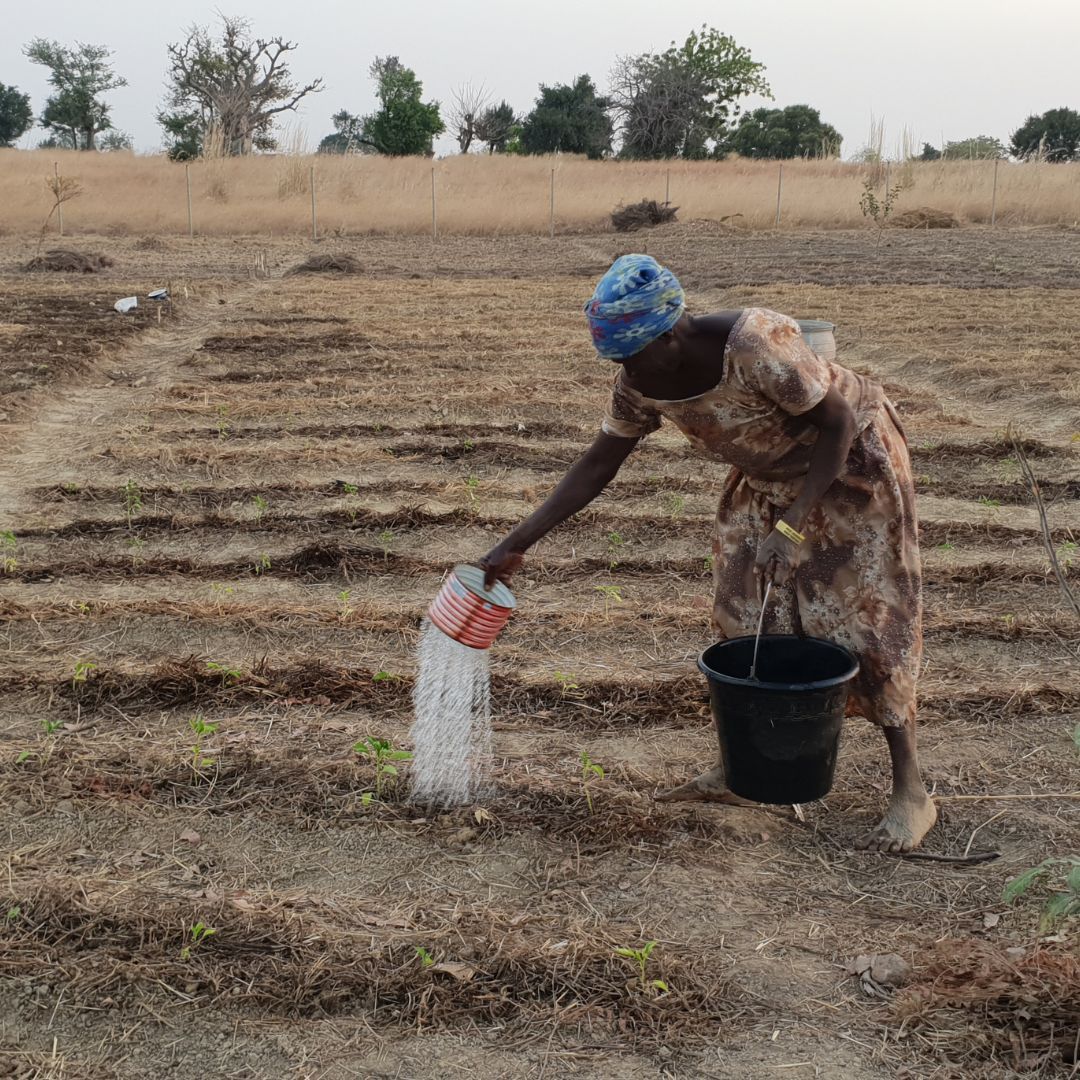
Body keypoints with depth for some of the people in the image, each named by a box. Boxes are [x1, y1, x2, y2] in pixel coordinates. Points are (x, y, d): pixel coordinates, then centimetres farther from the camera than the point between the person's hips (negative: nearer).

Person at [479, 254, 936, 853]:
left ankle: (911, 791, -1)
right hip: (770, 473, 7)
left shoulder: (755, 344, -37)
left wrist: (793, 526, -33)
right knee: (746, 612, 5)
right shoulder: (642, 383, -16)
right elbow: (597, 464, -7)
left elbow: (837, 425, -27)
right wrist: (516, 545, -11)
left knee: (866, 615, -8)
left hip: (852, 457, -7)